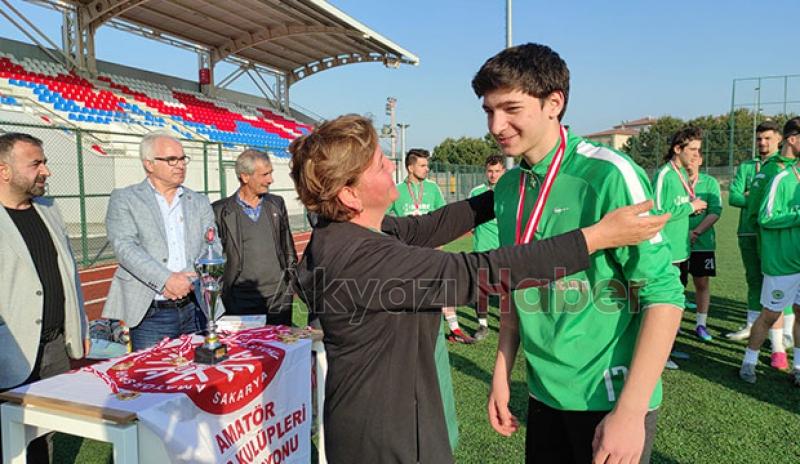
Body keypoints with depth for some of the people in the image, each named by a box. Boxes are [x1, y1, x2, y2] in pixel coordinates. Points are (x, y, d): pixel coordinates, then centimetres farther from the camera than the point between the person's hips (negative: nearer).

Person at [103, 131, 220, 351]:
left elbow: (213, 249, 4)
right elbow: (125, 247, -11)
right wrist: (166, 279, -22)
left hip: (195, 310, 4)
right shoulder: (123, 199, 2)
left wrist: (185, 281, -13)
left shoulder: (199, 202, 12)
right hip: (150, 314, -3)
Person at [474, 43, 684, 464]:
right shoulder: (507, 187, 2)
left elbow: (664, 295, -17)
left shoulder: (608, 174, -17)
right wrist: (502, 372, 8)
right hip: (543, 394, 6)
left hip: (611, 398, -5)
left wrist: (630, 412, -19)